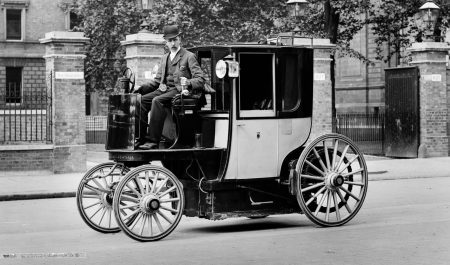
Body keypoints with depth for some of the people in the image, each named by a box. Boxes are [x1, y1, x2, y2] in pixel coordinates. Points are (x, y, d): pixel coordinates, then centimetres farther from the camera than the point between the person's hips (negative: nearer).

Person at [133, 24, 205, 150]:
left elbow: (200, 79, -4)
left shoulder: (189, 56, 4)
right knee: (141, 100, -19)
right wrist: (142, 88, 8)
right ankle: (140, 138, -21)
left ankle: (152, 141, -36)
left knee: (157, 101, -33)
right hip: (163, 90, 7)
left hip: (178, 91, -7)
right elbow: (157, 80, 26)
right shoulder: (164, 58, 24)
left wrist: (188, 83, -25)